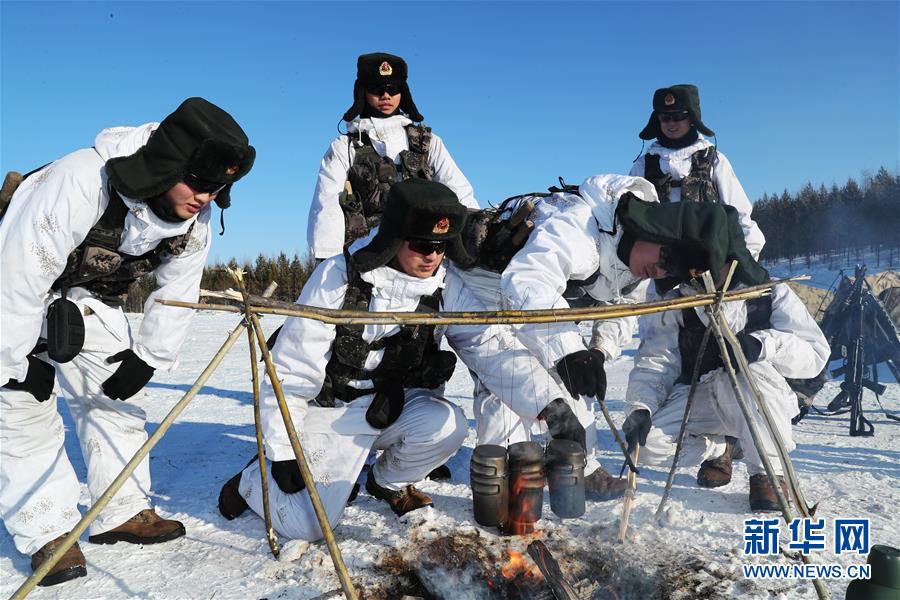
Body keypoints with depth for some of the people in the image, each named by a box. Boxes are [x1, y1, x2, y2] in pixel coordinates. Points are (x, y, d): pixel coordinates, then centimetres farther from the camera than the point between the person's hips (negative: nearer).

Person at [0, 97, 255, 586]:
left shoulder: (195, 223, -18)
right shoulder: (82, 181, -38)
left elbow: (177, 294, -5)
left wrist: (147, 359, -5)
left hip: (89, 297, 5)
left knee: (112, 395, 3)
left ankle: (123, 512, 14)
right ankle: (48, 530, 3)